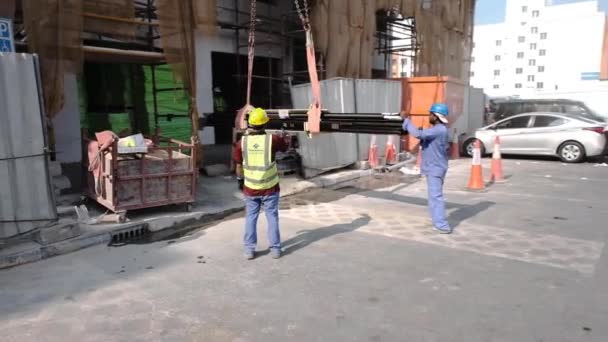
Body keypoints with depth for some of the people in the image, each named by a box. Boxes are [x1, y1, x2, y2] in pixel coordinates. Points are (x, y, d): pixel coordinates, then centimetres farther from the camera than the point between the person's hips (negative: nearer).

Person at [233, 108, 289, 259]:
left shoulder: (242, 142, -8)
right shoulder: (272, 139, -12)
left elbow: (239, 166, 1)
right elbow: (286, 146, 9)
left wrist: (240, 181, 18)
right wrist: (284, 137, 31)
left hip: (250, 188, 1)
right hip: (270, 188, -1)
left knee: (251, 218, 14)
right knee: (272, 217, 11)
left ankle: (249, 250, 17)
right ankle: (275, 249, 17)